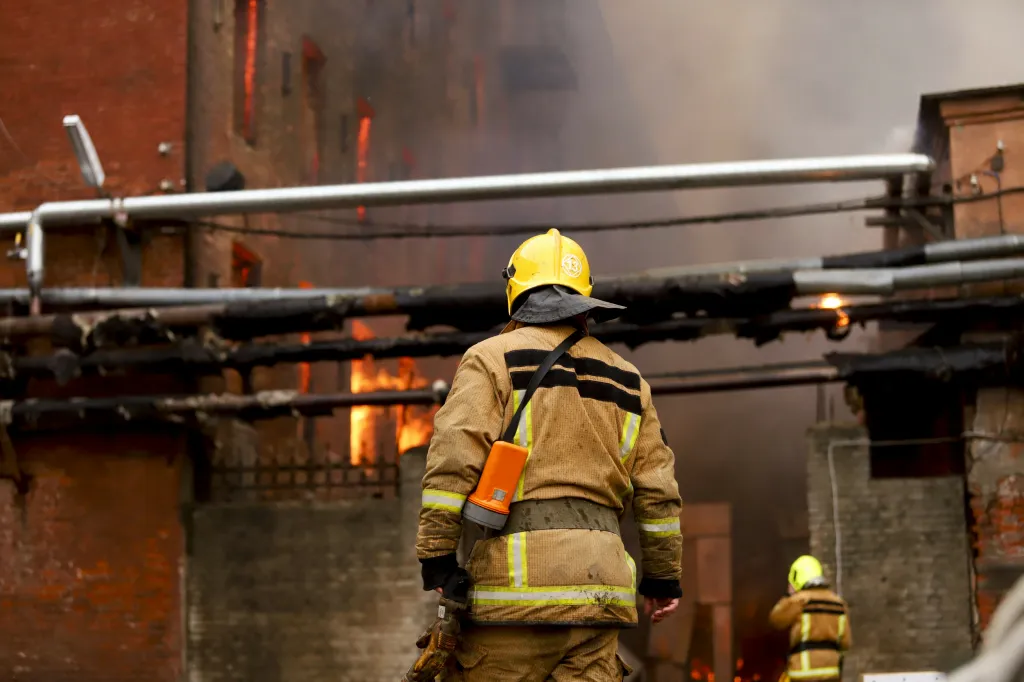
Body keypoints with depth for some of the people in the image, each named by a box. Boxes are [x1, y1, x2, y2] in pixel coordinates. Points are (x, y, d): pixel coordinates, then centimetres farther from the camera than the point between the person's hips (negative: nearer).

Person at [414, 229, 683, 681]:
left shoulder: (493, 358, 4)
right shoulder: (626, 378, 19)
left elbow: (454, 459, -8)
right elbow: (657, 488, 17)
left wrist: (436, 554, -9)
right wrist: (663, 574, 23)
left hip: (517, 571, -4)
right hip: (599, 576, 4)